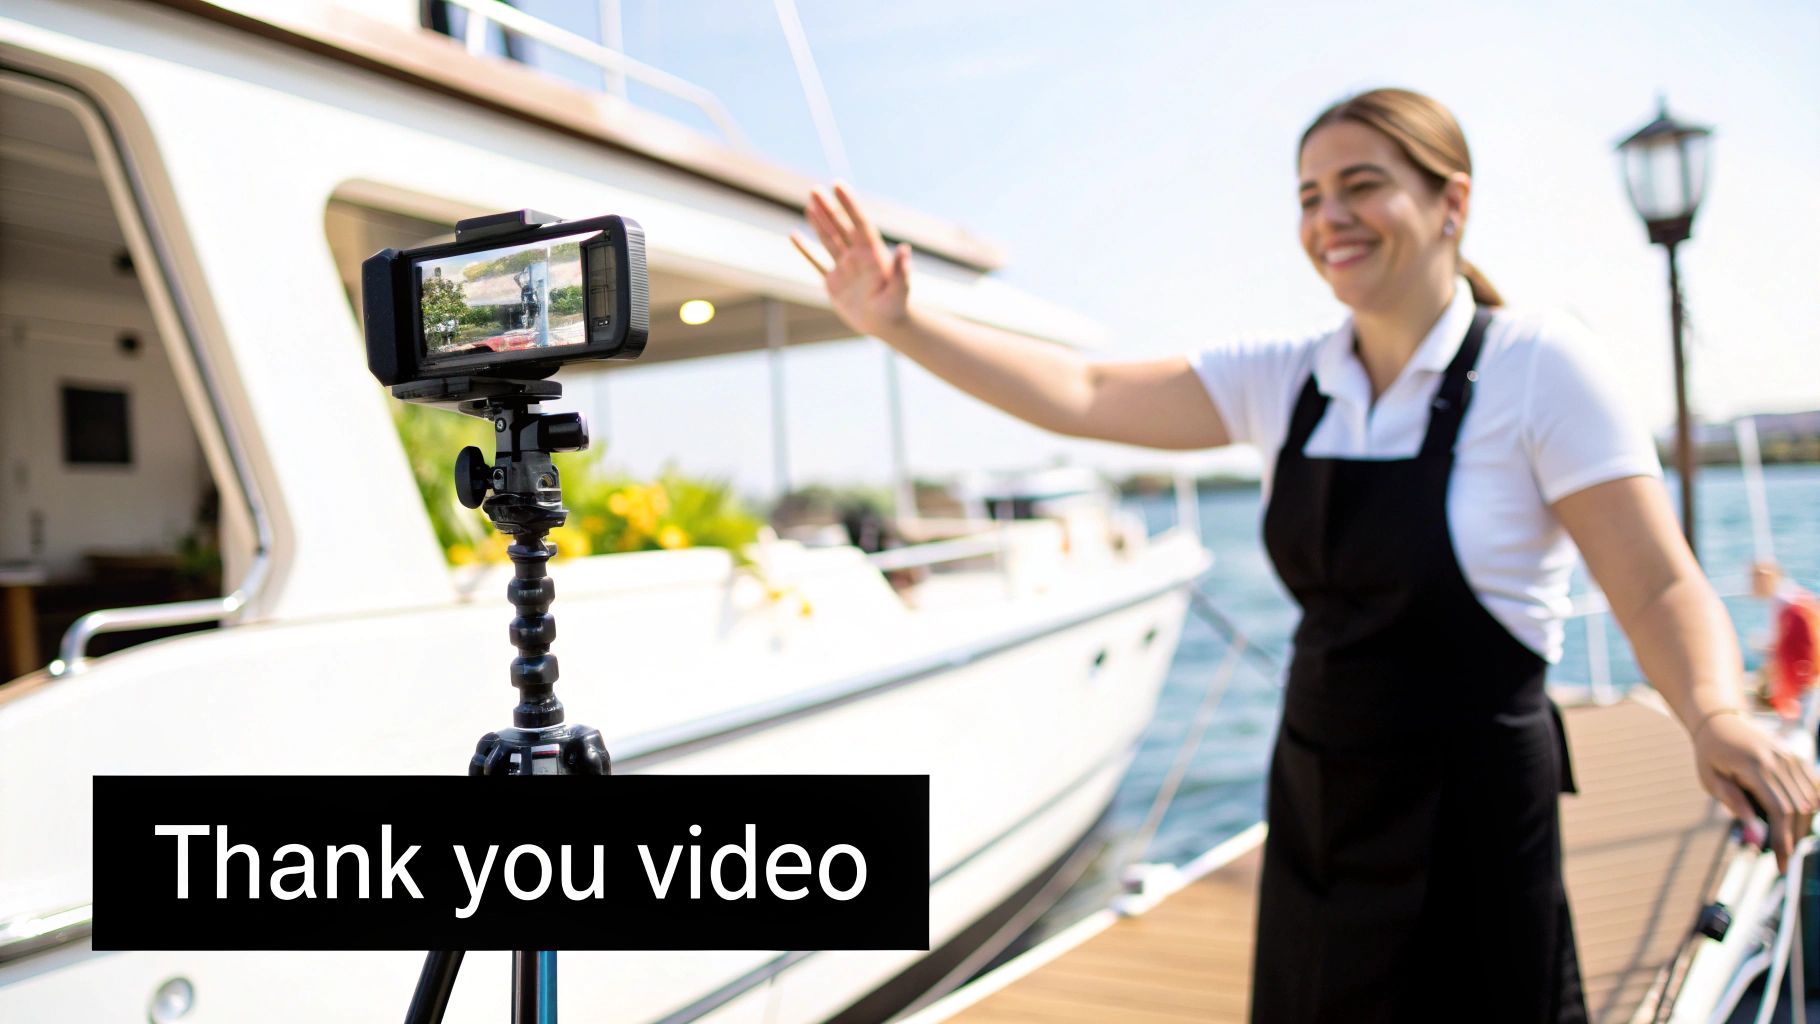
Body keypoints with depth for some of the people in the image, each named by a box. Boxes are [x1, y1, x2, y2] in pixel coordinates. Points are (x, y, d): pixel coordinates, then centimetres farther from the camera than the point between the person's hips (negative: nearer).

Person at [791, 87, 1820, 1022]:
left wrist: (1717, 715, -33)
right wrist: (900, 323, -10)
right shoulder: (1287, 382, 1)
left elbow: (1660, 587, -14)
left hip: (1469, 820, -5)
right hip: (1318, 807, 5)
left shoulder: (1536, 364, -12)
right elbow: (1084, 394, -3)